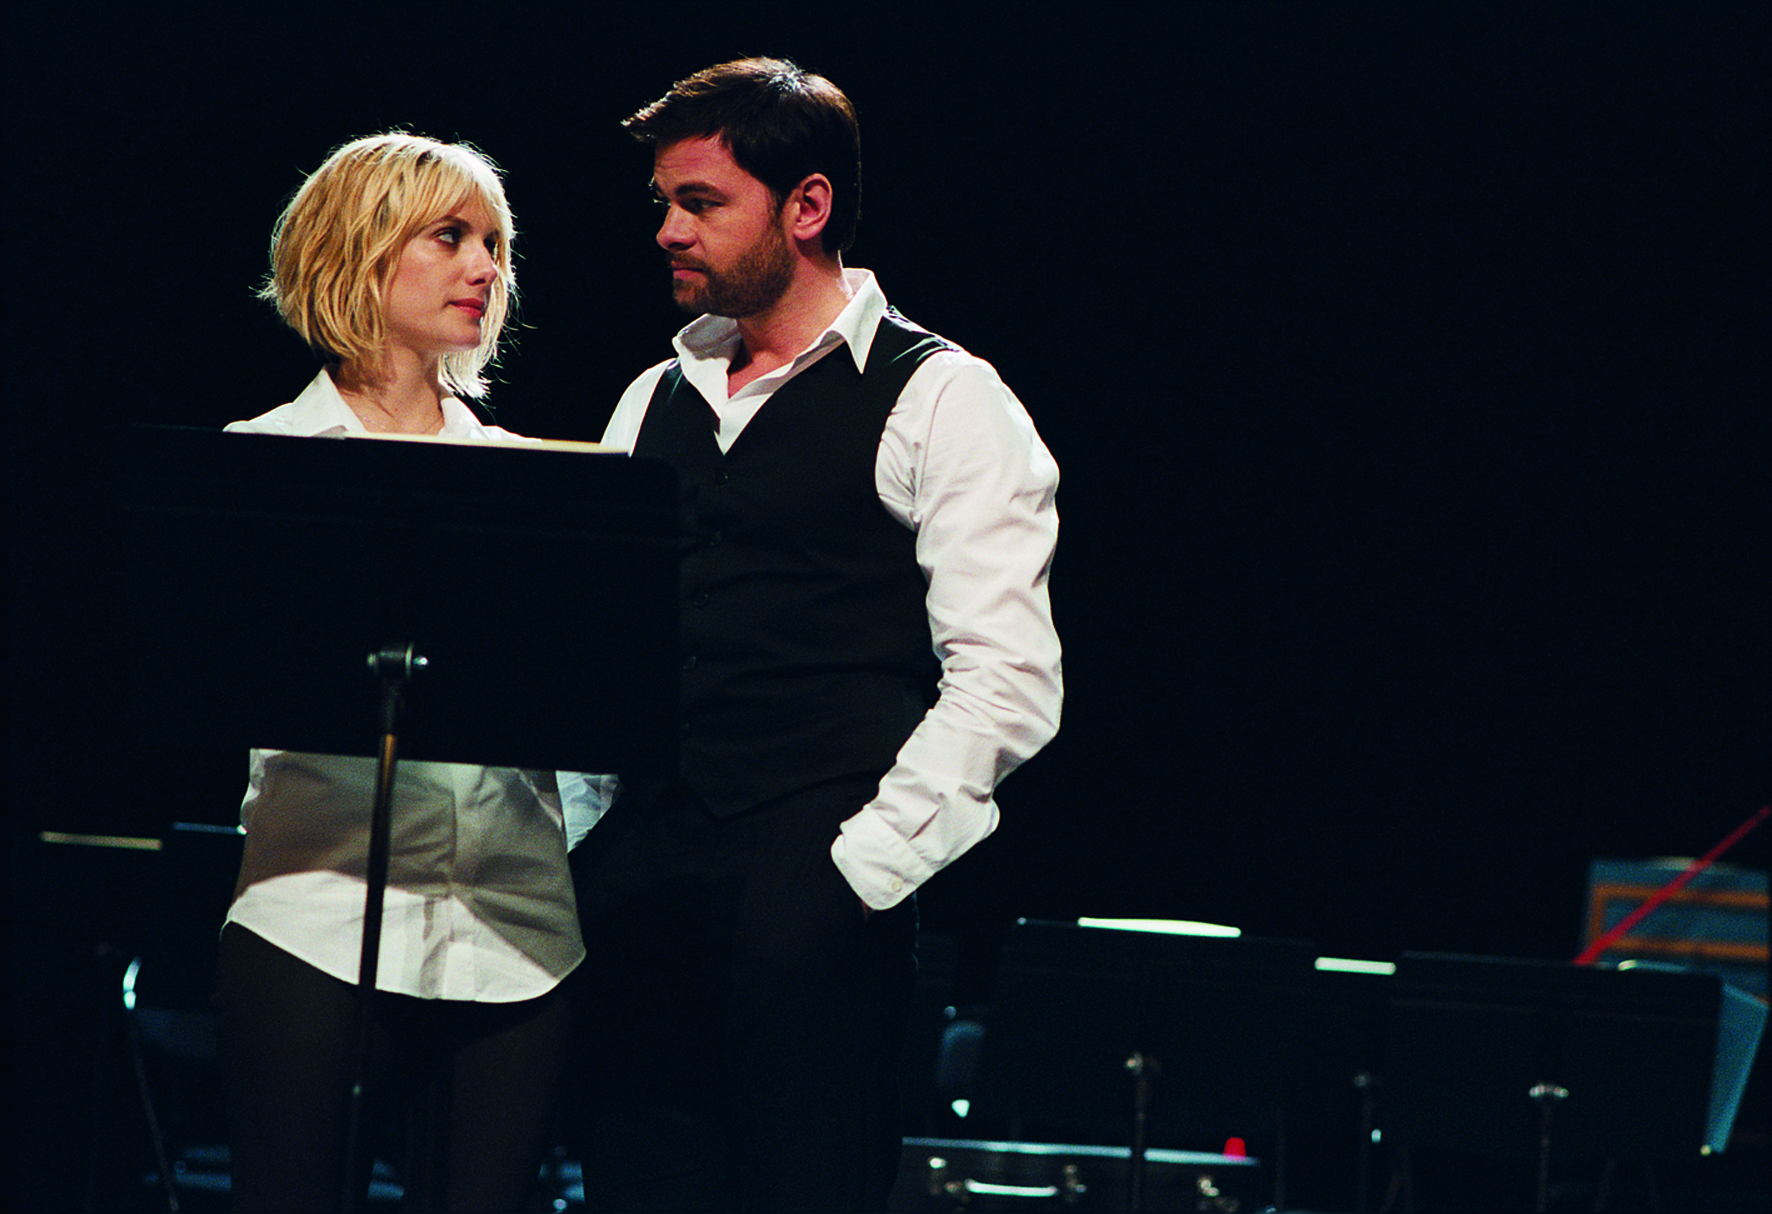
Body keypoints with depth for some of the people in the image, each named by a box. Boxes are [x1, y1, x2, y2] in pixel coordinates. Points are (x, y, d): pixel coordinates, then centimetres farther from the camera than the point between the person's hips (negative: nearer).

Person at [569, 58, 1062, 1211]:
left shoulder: (939, 401, -1)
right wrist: (586, 837, 9)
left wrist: (862, 867, -12)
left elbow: (1008, 682, -8)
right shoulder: (654, 400, 18)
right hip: (638, 877, 6)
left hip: (814, 886, -6)